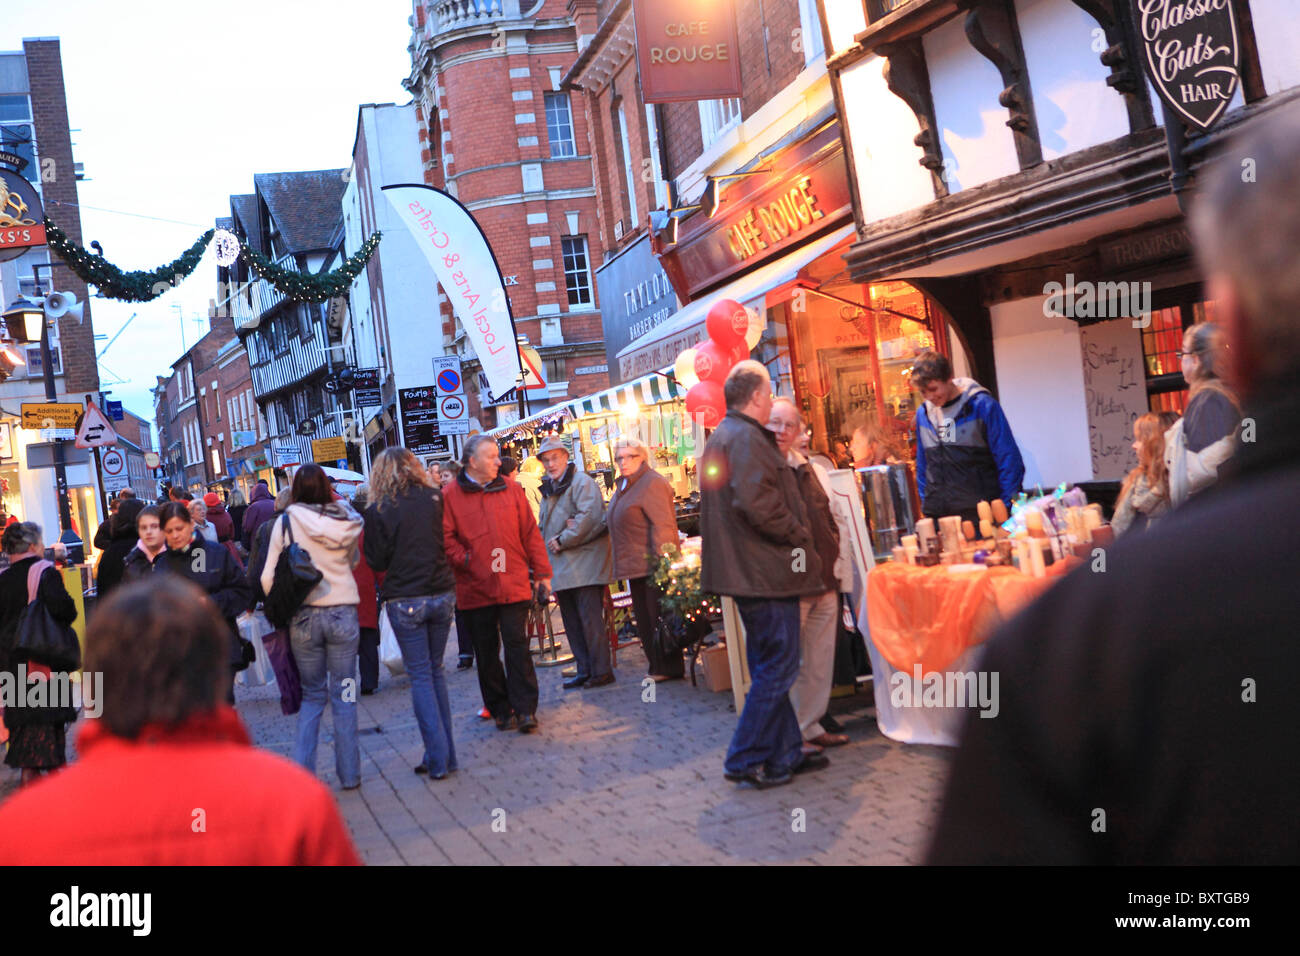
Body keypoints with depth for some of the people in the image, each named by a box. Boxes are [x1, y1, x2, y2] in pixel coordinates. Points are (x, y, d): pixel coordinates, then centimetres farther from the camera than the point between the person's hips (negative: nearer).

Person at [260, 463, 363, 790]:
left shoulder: (286, 522, -6)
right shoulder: (345, 520, -1)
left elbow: (268, 577, -5)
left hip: (303, 616, 0)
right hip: (343, 612, 0)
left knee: (312, 695, 14)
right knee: (343, 695, 8)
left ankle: (301, 772, 7)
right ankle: (349, 773, 12)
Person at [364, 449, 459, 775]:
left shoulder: (378, 511, -9)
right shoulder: (435, 499, 0)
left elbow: (377, 561, -4)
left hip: (405, 601, -3)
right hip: (442, 594, 3)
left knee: (420, 676, 4)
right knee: (436, 670, 15)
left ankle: (437, 759, 2)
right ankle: (445, 754, 17)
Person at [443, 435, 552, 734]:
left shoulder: (511, 490, 7)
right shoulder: (451, 496, 1)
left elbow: (530, 533, 8)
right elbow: (446, 538, 0)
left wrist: (541, 573, 5)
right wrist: (466, 560, -15)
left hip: (513, 584, 0)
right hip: (475, 587, 0)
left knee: (517, 645, -3)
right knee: (486, 651, 8)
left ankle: (524, 709, 5)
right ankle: (499, 709, 20)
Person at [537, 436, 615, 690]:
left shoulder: (581, 482, -7)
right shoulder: (548, 489, 19)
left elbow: (589, 516, -19)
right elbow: (544, 524, 24)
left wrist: (562, 540, -14)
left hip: (585, 563, -9)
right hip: (561, 567, 9)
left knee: (590, 618, -9)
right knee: (572, 621, 11)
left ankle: (601, 671, -4)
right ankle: (584, 671, 19)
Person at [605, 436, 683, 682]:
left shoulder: (652, 483, -13)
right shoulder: (623, 486, 18)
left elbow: (663, 526, -20)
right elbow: (615, 525, 26)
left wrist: (661, 563, -24)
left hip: (652, 566, -10)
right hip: (636, 568, 10)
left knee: (659, 618, -5)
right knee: (644, 620, 13)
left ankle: (669, 669, 2)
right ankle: (657, 669, 20)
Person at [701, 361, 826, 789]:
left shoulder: (719, 438, 18)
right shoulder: (746, 438, -15)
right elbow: (756, 501, -27)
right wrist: (798, 536, -13)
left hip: (744, 571, 11)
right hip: (766, 570, -11)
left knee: (770, 667, 16)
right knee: (777, 668, -4)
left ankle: (786, 753, 24)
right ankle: (745, 760, 1)